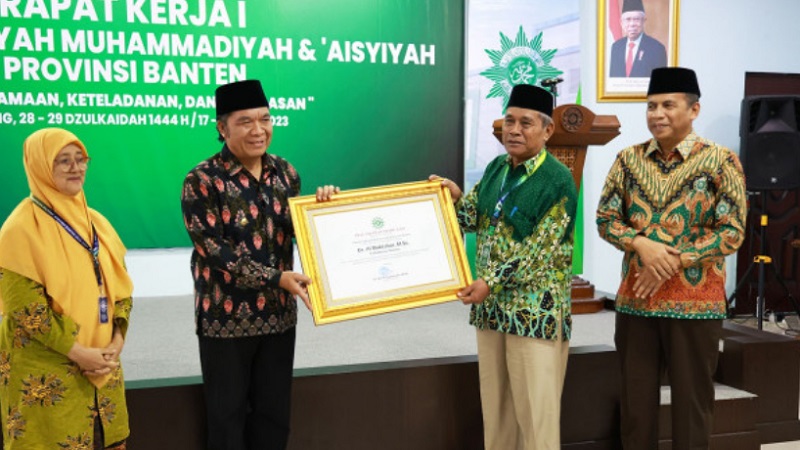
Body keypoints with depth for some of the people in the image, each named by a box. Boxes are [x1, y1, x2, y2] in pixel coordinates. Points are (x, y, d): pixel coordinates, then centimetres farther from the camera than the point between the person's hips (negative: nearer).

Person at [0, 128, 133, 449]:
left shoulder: (94, 221, 8)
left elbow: (119, 284, 10)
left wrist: (117, 341, -3)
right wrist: (78, 352, -17)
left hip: (102, 364, 6)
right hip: (46, 373, -6)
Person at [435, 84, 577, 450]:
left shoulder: (558, 180, -13)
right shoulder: (496, 167, 8)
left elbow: (539, 251, -18)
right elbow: (473, 219, 15)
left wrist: (492, 283, -23)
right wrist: (455, 197, -4)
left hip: (535, 310, -7)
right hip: (491, 306, 7)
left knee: (535, 408, 1)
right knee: (495, 402, 16)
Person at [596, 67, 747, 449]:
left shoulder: (719, 161, -5)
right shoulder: (628, 159, 5)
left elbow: (731, 231, -9)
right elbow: (605, 217, 4)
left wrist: (672, 263, -17)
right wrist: (641, 244, -15)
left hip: (695, 302, -3)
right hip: (635, 299, 3)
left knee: (691, 399, 8)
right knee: (635, 398, 11)